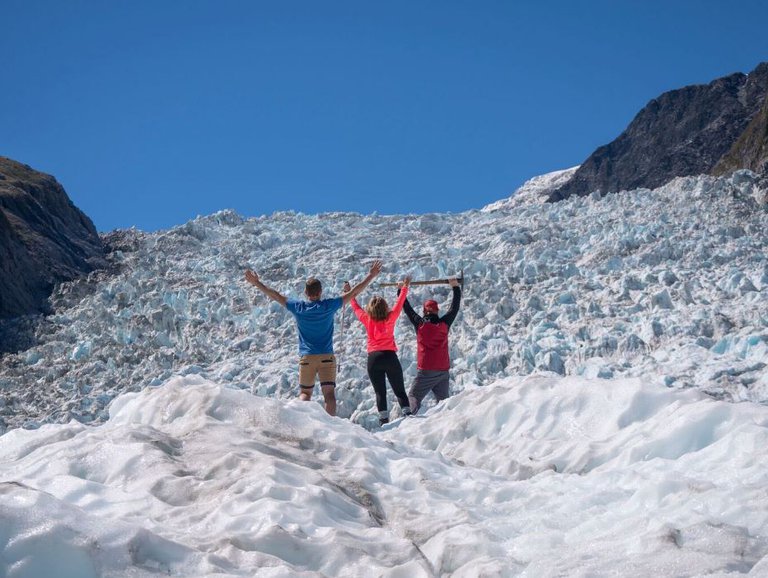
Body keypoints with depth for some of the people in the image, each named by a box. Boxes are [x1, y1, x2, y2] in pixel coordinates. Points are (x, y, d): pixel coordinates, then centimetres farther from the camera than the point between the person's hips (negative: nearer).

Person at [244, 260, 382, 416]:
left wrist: (256, 283, 18)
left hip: (306, 358, 1)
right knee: (329, 392, -4)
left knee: (304, 392, 11)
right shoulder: (328, 306, -5)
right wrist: (371, 276, 6)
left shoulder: (298, 307, -2)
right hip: (327, 357, -1)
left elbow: (274, 295, 7)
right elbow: (353, 293, -1)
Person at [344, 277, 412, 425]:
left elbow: (356, 307, 18)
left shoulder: (367, 319, 3)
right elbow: (400, 303, 11)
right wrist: (405, 287, 23)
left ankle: (384, 421, -7)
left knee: (380, 392, 3)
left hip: (373, 359, 1)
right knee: (400, 391, 5)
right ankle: (407, 415, -9)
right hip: (390, 356, -1)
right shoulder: (390, 318, 0)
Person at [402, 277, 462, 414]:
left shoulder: (420, 324, -3)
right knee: (444, 400, 10)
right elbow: (455, 308, 16)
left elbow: (407, 309, 10)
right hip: (444, 371, 3)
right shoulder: (444, 324, 3)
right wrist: (455, 287, 26)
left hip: (425, 371, -3)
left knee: (413, 397, -1)